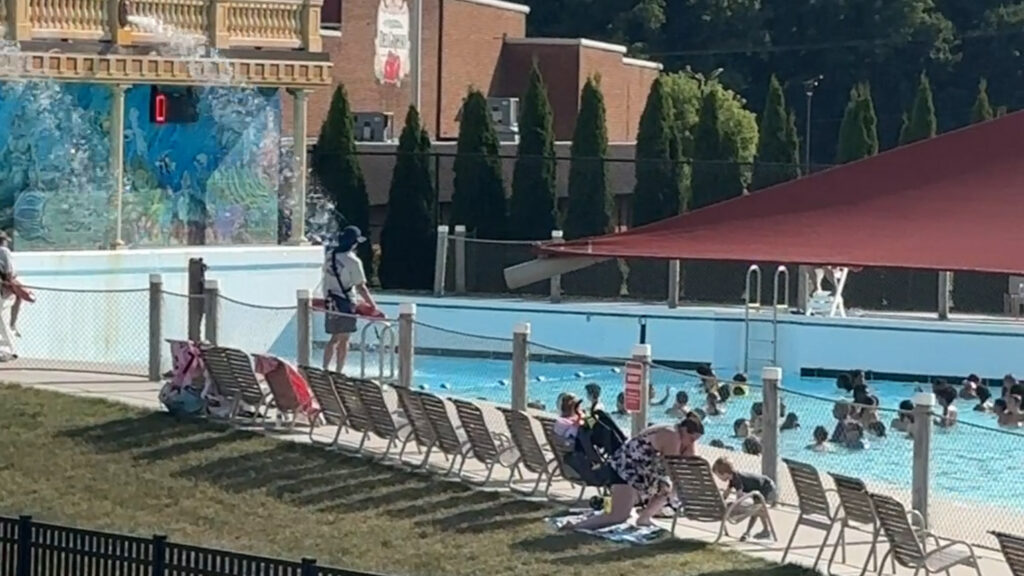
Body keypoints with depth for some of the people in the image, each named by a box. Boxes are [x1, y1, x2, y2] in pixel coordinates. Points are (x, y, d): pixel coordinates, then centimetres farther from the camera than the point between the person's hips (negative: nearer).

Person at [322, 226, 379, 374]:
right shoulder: (353, 261, -16)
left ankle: (325, 369, 14)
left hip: (331, 301, 7)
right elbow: (361, 287, -15)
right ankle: (339, 372, 3)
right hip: (345, 303, -7)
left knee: (335, 338, 16)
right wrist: (373, 305, -8)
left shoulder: (330, 255, 5)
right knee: (343, 340, 2)